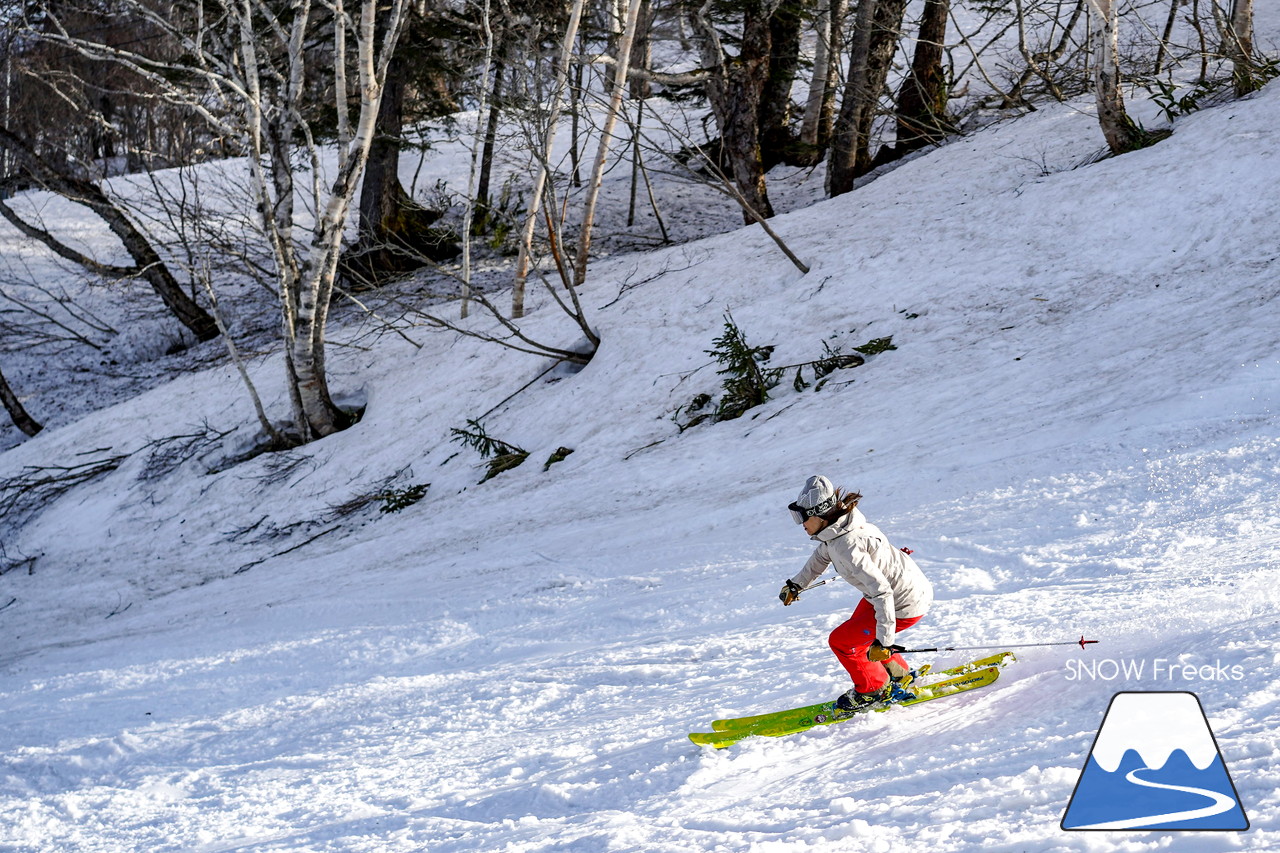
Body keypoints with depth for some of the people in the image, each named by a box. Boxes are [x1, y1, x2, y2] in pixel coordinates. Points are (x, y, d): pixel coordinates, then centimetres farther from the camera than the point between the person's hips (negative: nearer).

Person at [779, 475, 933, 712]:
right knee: (856, 629, 27)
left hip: (905, 606, -9)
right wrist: (796, 584, 31)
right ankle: (898, 674, 42)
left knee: (841, 641, 0)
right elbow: (822, 555, 19)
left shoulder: (847, 546, -34)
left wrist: (884, 641, -35)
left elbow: (882, 592, -36)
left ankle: (875, 688, 21)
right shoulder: (836, 527, -5)